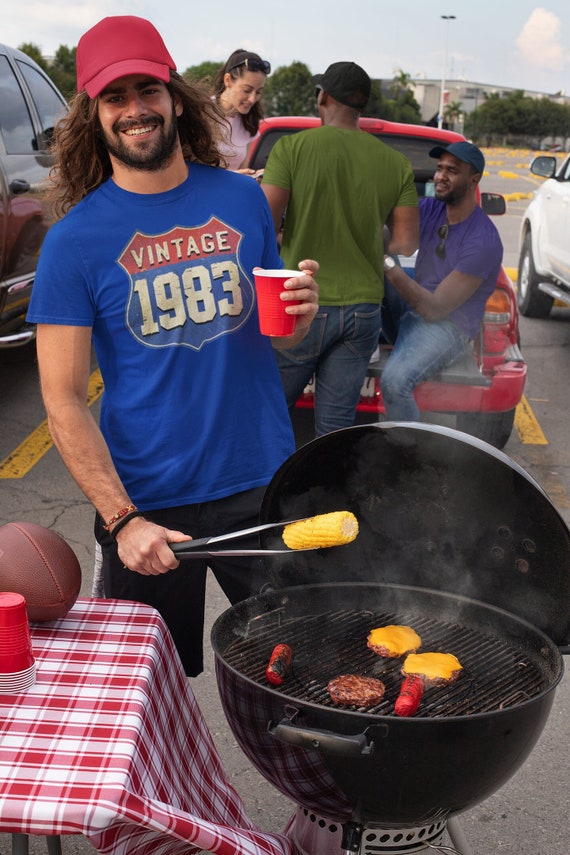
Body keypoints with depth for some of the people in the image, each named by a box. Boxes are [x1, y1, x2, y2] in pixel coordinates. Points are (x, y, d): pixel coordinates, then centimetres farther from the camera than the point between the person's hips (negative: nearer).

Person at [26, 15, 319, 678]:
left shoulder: (242, 198, 2)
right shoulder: (75, 238, -8)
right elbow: (63, 400, -9)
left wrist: (301, 314, -10)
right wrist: (120, 520, -19)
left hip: (263, 481, 3)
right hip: (148, 499, -2)